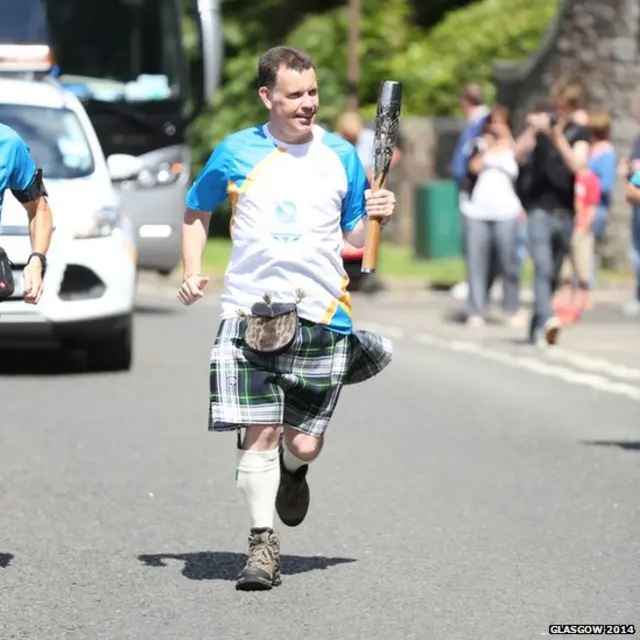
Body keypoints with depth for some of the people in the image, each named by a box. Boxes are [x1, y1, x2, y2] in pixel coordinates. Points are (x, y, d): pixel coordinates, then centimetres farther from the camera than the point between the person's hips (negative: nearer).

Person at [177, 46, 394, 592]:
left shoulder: (341, 156, 8)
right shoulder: (235, 153, 5)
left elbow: (353, 239, 15)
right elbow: (197, 211, 20)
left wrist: (375, 218, -6)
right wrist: (192, 271, 7)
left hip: (322, 315, 1)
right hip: (249, 312, -1)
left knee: (303, 443, 2)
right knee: (259, 431, -11)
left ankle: (293, 471, 38)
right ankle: (263, 543, 0)